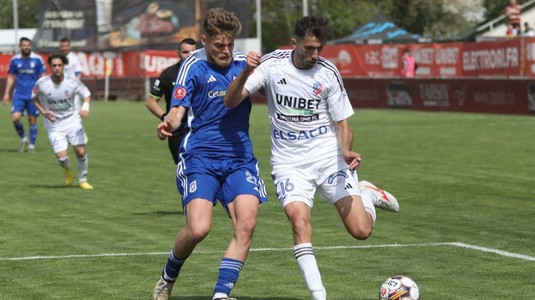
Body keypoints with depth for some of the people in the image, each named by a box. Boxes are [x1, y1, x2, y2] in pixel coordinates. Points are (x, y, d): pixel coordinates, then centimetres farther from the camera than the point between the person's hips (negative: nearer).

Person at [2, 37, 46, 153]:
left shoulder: (37, 59, -2)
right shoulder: (15, 60, 3)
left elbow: (42, 77, 3)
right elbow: (11, 77, 11)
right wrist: (7, 93, 6)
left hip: (33, 95, -1)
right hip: (19, 94, 1)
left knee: (32, 120, 2)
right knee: (15, 117, -13)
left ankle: (31, 145, 14)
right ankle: (23, 139, 11)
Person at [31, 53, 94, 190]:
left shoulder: (72, 82, -13)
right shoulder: (42, 84, -14)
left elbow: (87, 95, 1)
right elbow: (34, 98, 5)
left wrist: (85, 107, -20)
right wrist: (43, 112, -11)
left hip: (72, 121, 1)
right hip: (54, 124, -1)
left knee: (81, 151, -8)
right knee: (62, 157, -11)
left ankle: (83, 180, 16)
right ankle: (67, 170, 27)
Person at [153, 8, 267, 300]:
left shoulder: (244, 61, 6)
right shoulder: (193, 67, -3)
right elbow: (177, 110, -9)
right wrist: (168, 123, -34)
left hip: (240, 158, 4)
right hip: (200, 157, -4)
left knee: (246, 224, -15)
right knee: (198, 228, -17)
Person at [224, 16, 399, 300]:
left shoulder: (328, 72, -6)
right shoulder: (272, 65, -7)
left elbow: (342, 123, 1)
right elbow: (231, 101, -12)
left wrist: (346, 151, -20)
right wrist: (246, 72, -31)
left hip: (329, 157, 0)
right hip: (289, 162, 0)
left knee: (361, 230, -7)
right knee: (298, 219, -26)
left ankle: (367, 194, 28)